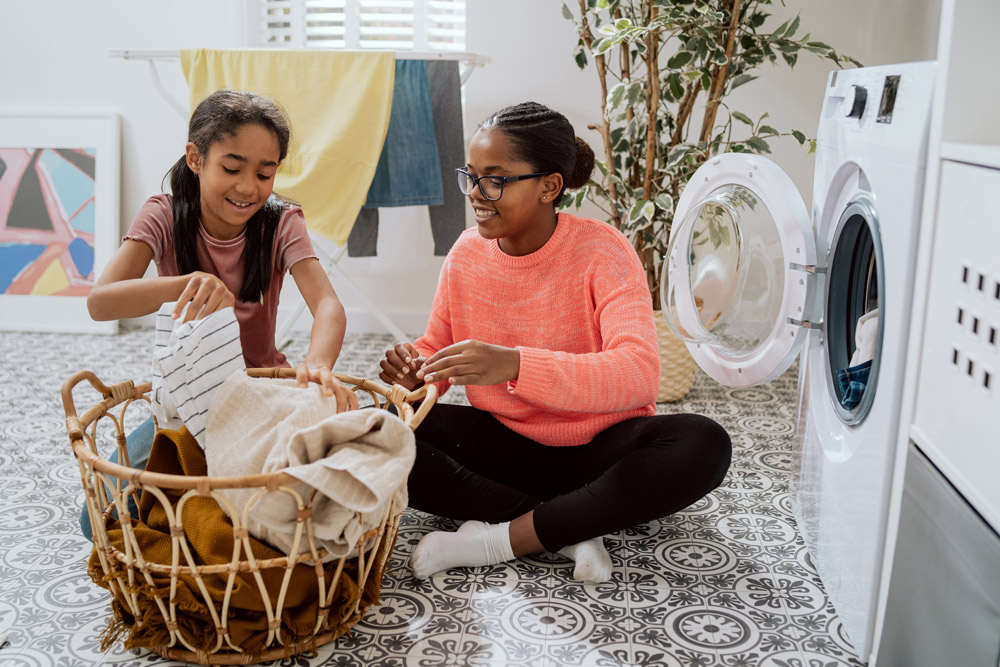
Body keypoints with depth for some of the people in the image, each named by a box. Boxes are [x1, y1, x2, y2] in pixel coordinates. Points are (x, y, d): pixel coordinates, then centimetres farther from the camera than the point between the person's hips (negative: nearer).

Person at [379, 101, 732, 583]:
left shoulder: (602, 251, -18)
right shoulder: (467, 253, -3)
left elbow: (638, 374, -32)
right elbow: (437, 347, 7)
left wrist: (515, 366, -45)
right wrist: (415, 369, -19)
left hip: (599, 448, -3)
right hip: (504, 443, 4)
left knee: (703, 445, -33)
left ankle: (499, 538, -25)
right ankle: (570, 531, -21)